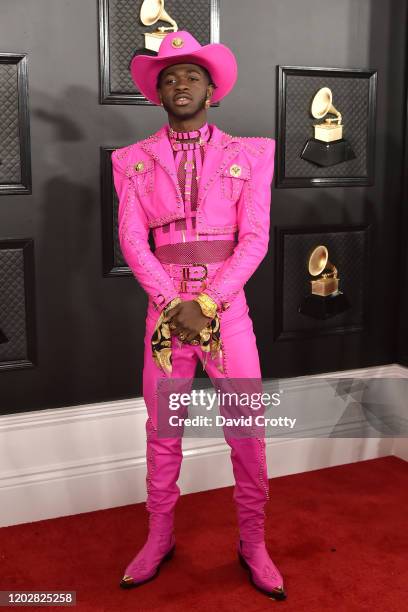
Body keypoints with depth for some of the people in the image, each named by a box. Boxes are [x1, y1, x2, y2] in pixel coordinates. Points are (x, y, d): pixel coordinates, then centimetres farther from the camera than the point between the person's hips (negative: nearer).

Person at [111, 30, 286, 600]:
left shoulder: (250, 154, 3)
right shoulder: (133, 160, 5)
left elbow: (255, 237, -4)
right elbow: (132, 240, -2)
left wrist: (207, 302, -15)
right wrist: (175, 305, -14)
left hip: (228, 306, -1)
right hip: (165, 308, 1)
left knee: (248, 431, 3)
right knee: (162, 431, 9)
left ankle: (253, 542, 22)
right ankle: (159, 538, 28)